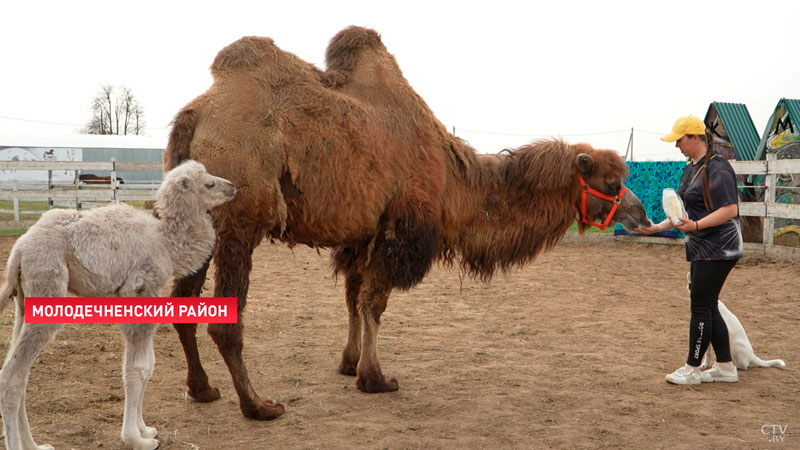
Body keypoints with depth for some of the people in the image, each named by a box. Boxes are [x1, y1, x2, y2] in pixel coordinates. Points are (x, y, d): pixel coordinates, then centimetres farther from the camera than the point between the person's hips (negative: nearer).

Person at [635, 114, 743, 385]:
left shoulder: (716, 168, -16)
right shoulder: (690, 169, 14)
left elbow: (730, 209, -22)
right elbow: (684, 211, 21)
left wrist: (696, 225, -31)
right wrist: (657, 227, 12)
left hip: (718, 249, -10)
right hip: (700, 250, 10)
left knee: (701, 306, -5)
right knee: (707, 307, 12)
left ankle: (692, 369, 5)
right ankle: (725, 367, 21)